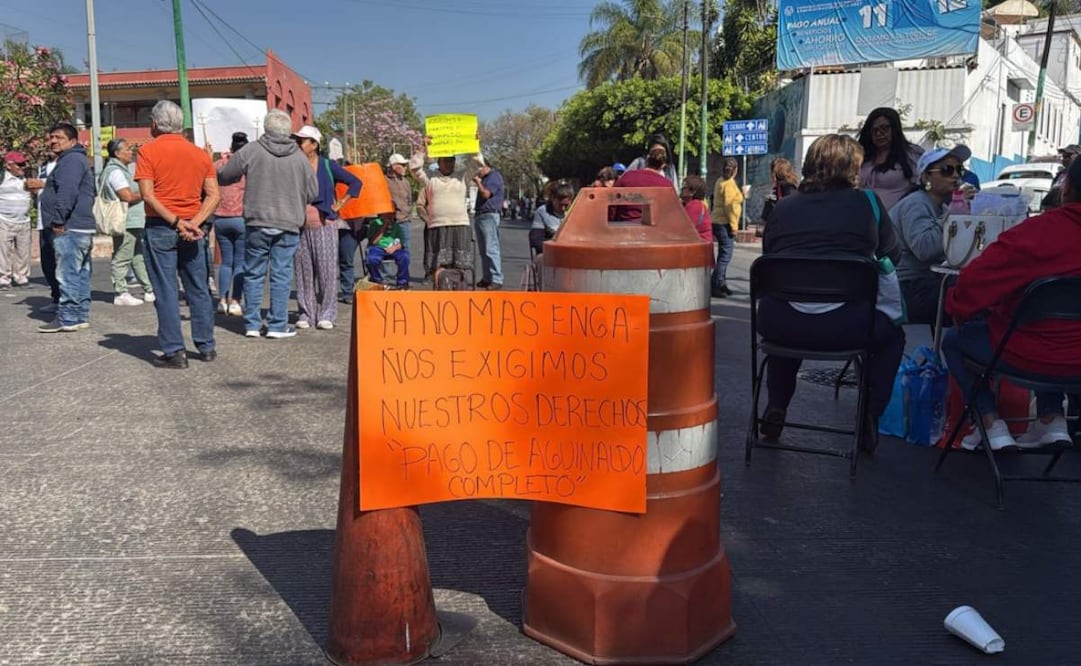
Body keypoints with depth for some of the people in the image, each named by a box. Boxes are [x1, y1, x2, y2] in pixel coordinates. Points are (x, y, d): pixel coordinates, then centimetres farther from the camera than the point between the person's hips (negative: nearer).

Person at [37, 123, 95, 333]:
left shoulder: (71, 160, -11)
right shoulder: (76, 159, 23)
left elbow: (67, 193, -23)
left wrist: (58, 221, -20)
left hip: (69, 229, -11)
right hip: (82, 228, 11)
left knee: (67, 275, -8)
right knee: (80, 275, 12)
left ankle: (68, 319, -6)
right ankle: (81, 316, 17)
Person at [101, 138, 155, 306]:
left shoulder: (122, 170, 19)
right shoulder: (115, 171, -13)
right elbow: (128, 196, -20)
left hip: (134, 222, 11)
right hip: (124, 223, -11)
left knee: (139, 257, 12)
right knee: (122, 258, -4)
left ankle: (149, 291, 17)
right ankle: (120, 294, 2)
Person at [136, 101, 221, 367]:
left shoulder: (148, 151, -4)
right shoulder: (200, 154, 7)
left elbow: (147, 194, -14)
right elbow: (214, 195, 0)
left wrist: (175, 222, -14)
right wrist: (194, 222, -9)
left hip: (160, 227, -4)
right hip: (193, 229, 4)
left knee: (166, 292, 1)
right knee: (199, 290, 11)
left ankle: (174, 352, 2)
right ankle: (206, 347, 17)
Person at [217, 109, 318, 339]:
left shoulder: (251, 151, -3)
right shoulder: (300, 157, 1)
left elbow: (223, 177, 5)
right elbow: (313, 193, 7)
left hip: (257, 222, 0)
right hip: (288, 225, 0)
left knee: (254, 274, 9)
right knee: (281, 275, 5)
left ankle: (252, 324, 13)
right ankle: (278, 325, 6)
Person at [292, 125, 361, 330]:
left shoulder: (328, 166, 2)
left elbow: (355, 182, 6)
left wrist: (340, 204, 3)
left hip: (324, 225, -2)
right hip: (301, 226, 2)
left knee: (326, 270, -3)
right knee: (304, 271, 2)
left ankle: (326, 315, 4)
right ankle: (306, 313, 11)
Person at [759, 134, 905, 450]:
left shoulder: (783, 207, 12)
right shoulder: (867, 202, 8)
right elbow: (892, 254, 19)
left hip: (780, 325, 2)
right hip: (843, 326, -2)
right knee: (892, 334, 30)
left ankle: (775, 410, 33)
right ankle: (869, 419, 19)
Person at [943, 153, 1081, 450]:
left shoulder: (1040, 230, -24)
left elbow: (976, 279, -24)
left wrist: (958, 309, -5)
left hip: (1029, 355, -6)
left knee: (953, 340, 17)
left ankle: (992, 425, 10)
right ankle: (1051, 419, 26)